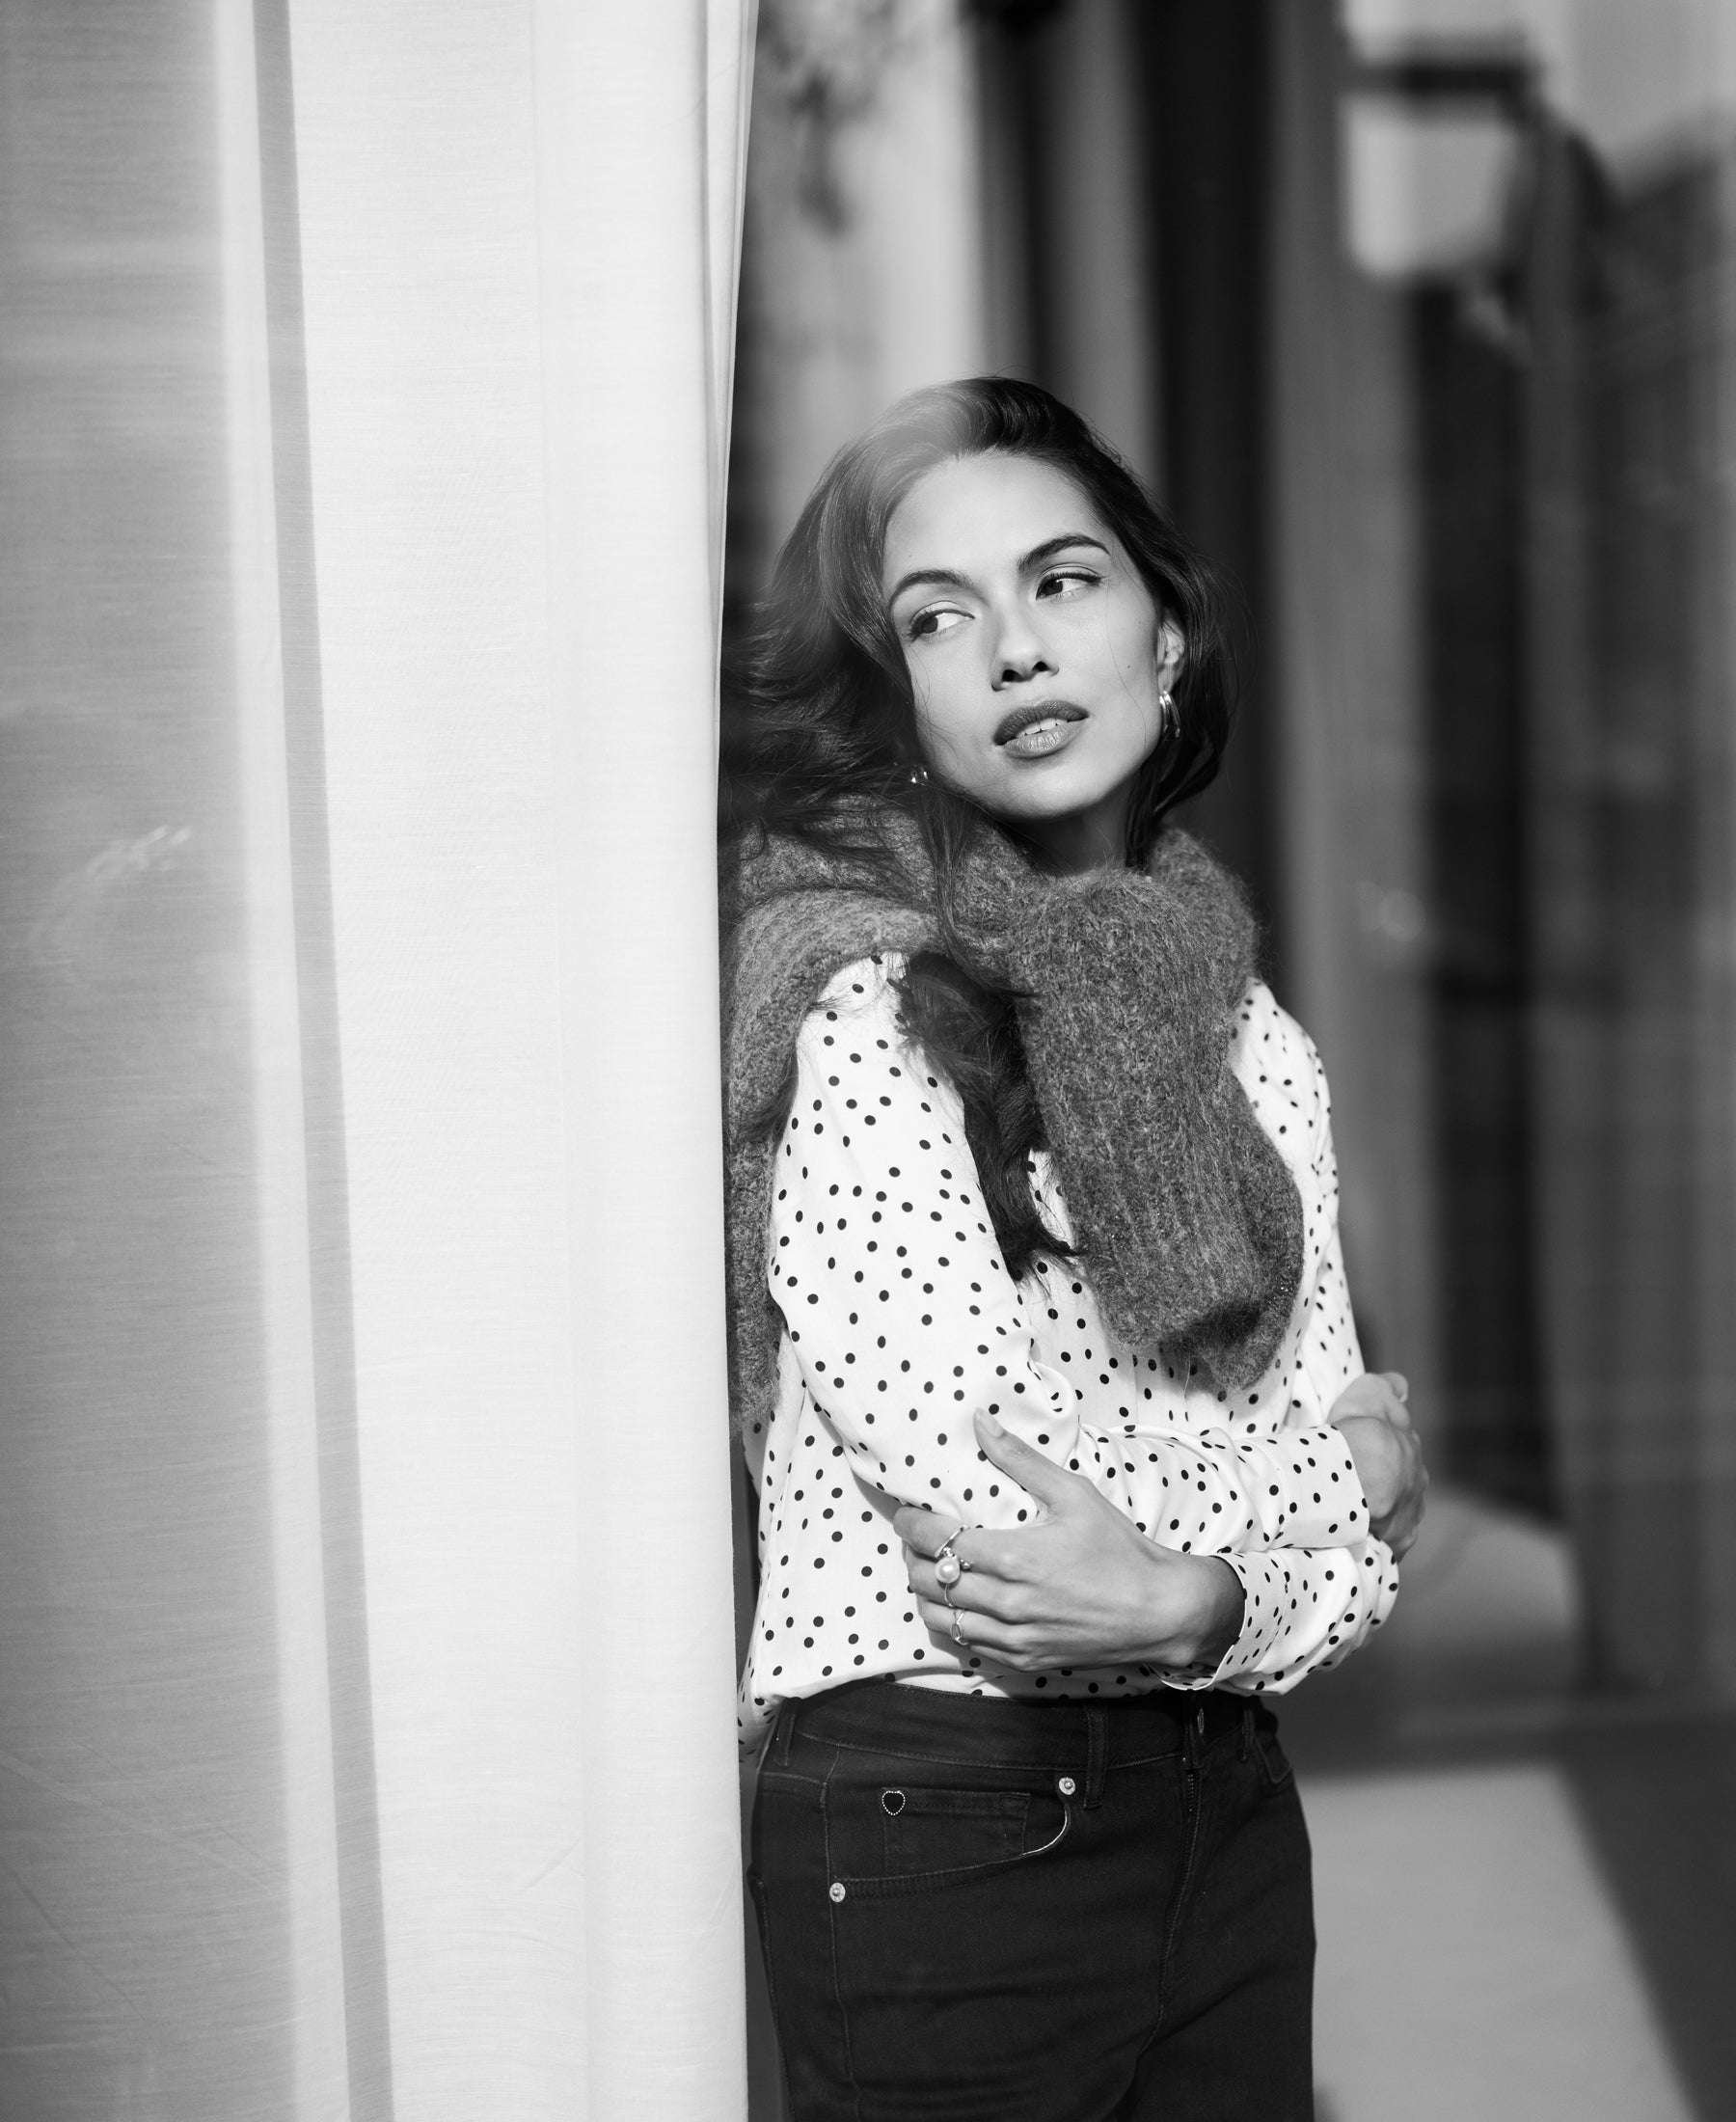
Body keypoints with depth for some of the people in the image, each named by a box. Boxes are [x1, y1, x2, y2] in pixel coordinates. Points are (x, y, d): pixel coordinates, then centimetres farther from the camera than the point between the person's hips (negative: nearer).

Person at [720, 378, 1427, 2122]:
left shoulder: (1257, 1049, 6)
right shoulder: (862, 1005, -14)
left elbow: (1345, 1554, 5)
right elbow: (992, 1499, -20)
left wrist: (1201, 1601, -15)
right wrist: (1342, 1463, -7)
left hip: (1223, 1811, 6)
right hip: (936, 1828, -6)